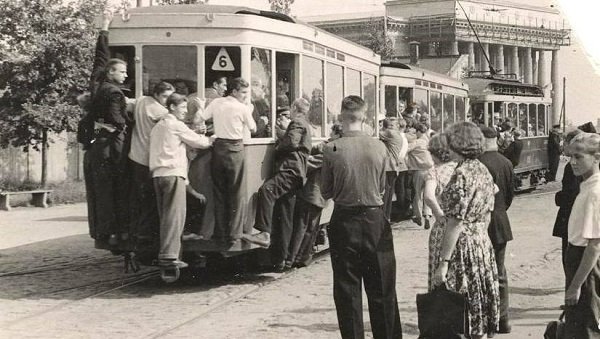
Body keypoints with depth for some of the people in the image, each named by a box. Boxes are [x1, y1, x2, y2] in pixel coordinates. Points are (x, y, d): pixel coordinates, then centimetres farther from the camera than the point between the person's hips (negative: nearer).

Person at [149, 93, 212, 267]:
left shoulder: (158, 126, 21)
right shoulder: (176, 125, -4)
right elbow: (198, 141, 1)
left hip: (158, 174, 9)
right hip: (173, 173, -9)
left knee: (165, 215, 10)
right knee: (175, 215, -9)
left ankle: (164, 254, 9)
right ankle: (169, 256, -14)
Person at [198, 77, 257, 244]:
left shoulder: (216, 103, 4)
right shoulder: (243, 108, -6)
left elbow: (200, 119, 4)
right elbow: (253, 129, 6)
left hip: (218, 147, 4)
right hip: (235, 148, -4)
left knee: (219, 192, 11)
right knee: (237, 193, 3)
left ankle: (220, 233, 13)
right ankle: (234, 234, 2)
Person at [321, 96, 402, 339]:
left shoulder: (331, 150, -11)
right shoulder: (379, 147, -6)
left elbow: (326, 192, -2)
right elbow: (382, 187, 4)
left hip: (344, 221, -1)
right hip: (375, 220, 1)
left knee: (347, 290, 9)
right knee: (382, 290, 12)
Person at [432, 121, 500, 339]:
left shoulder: (462, 174, -18)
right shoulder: (484, 171, 8)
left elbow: (455, 223, -20)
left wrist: (443, 262, -18)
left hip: (463, 246, -8)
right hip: (483, 244, 8)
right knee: (480, 303, 15)